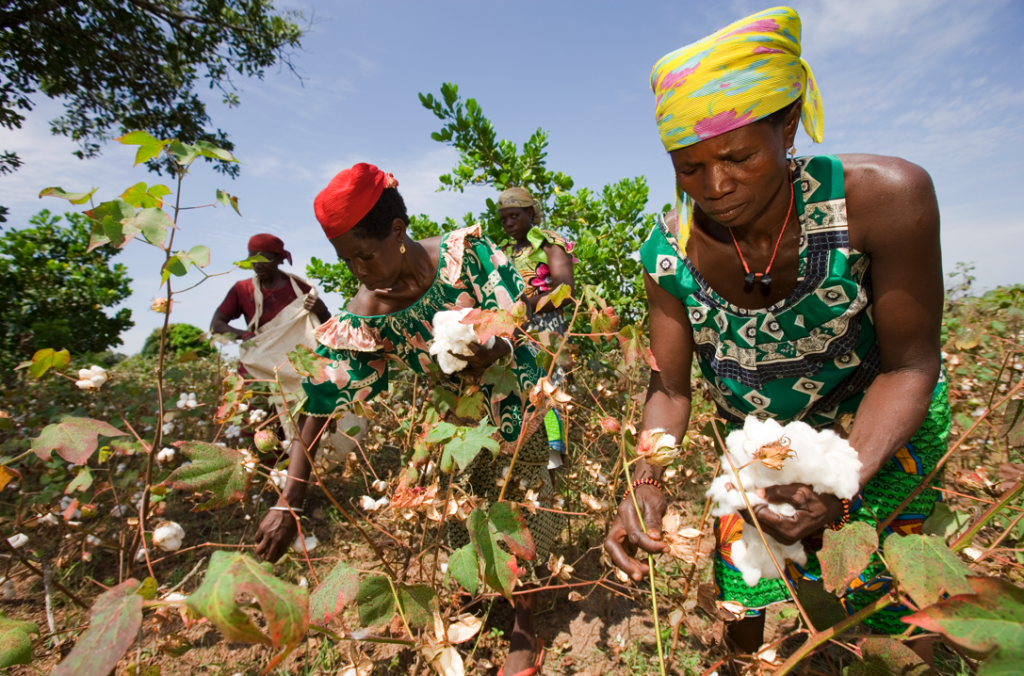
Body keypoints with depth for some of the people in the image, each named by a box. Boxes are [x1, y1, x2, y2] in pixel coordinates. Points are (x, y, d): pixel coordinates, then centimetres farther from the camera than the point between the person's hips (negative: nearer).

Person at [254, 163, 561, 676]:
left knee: (521, 521, 11)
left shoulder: (465, 250, -22)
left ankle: (525, 633, 34)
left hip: (515, 408, -1)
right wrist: (289, 501, -19)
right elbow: (324, 406, -17)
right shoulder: (359, 320, -18)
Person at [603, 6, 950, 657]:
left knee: (869, 607, 8)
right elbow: (670, 388, -16)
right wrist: (648, 482, -33)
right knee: (742, 606, 14)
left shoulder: (884, 196, -29)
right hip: (758, 437, 2)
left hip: (882, 428, -1)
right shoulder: (670, 252, -24)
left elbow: (908, 364, -22)